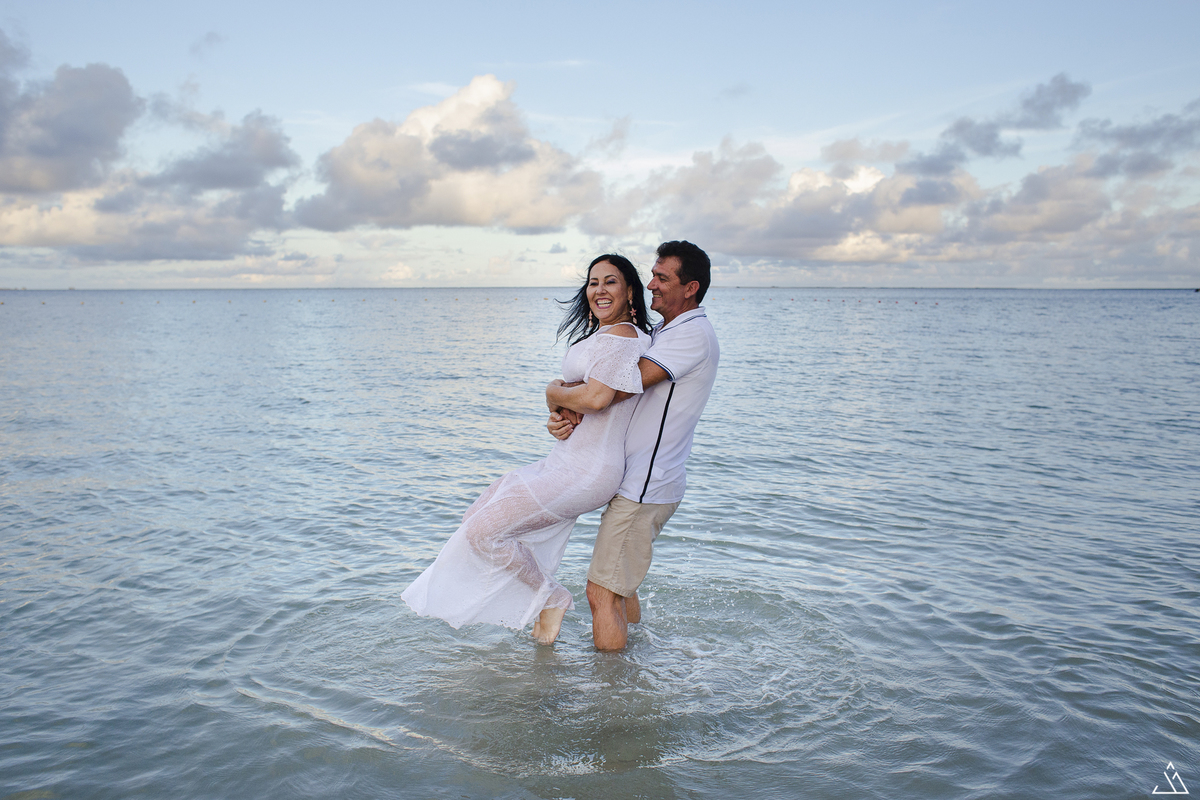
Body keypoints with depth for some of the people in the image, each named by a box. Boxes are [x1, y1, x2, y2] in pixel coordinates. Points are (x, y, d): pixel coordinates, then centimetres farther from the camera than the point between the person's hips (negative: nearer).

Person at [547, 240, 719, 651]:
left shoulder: (693, 334, -16)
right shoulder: (660, 334, 17)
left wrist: (556, 394, -10)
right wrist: (566, 416, -10)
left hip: (645, 488, -10)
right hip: (637, 481, 10)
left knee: (602, 593, -5)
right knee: (620, 583, 20)